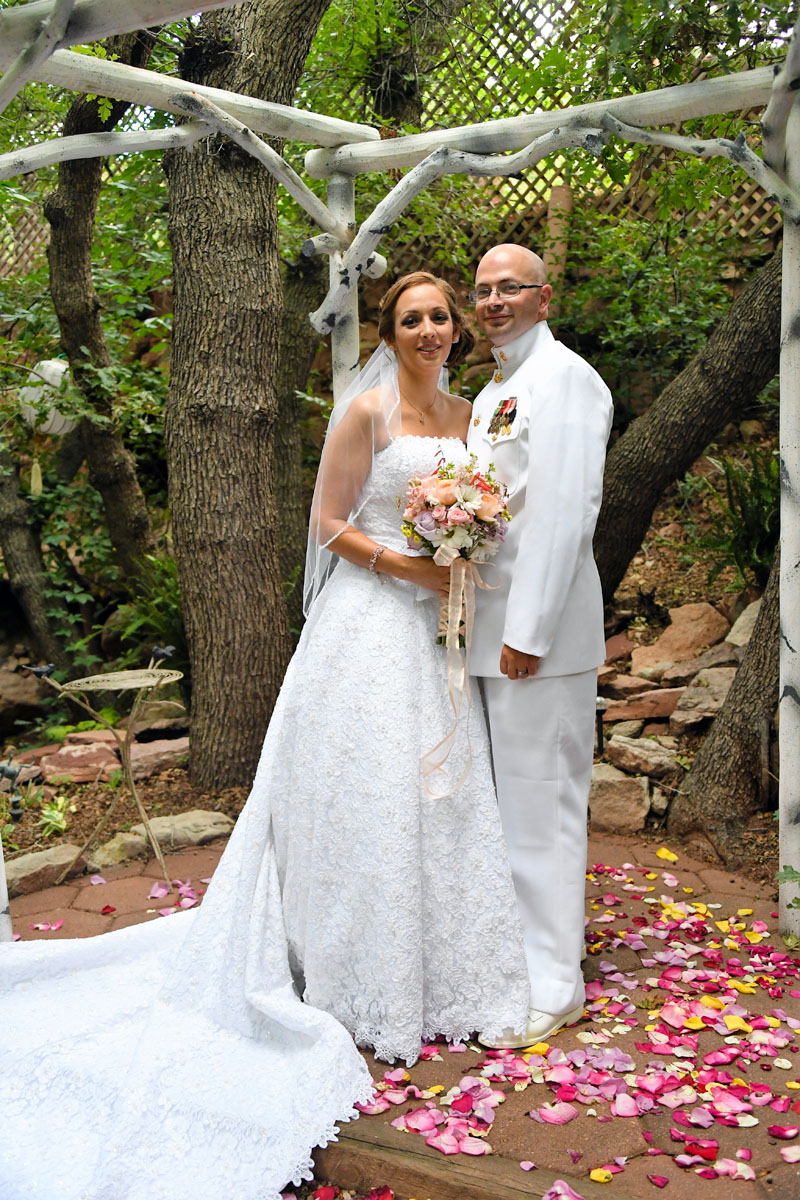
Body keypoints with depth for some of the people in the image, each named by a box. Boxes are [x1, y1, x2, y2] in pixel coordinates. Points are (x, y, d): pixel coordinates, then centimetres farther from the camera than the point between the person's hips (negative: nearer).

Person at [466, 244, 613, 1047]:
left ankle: (551, 988, 10)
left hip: (538, 629, -9)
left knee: (540, 807, -2)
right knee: (507, 803, 16)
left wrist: (528, 631, -21)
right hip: (490, 625, 9)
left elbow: (564, 511, -18)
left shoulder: (563, 378, -10)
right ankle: (512, 953, 29)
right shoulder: (493, 392, 20)